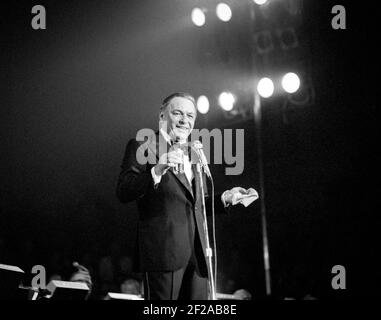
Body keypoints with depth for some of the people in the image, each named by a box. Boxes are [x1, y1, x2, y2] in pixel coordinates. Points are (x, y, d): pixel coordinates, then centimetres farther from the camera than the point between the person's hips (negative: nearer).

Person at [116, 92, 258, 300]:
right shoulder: (141, 147, 2)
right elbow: (123, 193, -11)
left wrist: (225, 198, 12)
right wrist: (157, 171, -24)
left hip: (197, 253, 6)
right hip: (163, 250, -6)